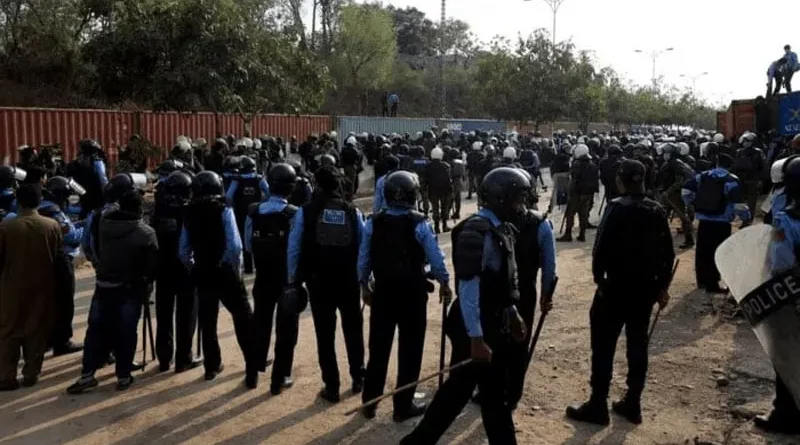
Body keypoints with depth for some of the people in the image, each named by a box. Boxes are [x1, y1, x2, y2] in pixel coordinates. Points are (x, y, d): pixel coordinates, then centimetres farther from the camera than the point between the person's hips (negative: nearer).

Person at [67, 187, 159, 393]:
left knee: (97, 329, 10)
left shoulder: (103, 224, -3)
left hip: (104, 285, 3)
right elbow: (152, 264, -11)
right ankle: (123, 376, 10)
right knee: (126, 332, 4)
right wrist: (146, 283, 6)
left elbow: (96, 251, 9)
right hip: (131, 288, -3)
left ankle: (87, 375, 10)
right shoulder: (146, 232, -15)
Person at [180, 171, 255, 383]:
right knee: (243, 317, 9)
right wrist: (235, 269, -6)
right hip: (224, 272, -4)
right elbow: (234, 246, -20)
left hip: (202, 274, 4)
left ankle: (212, 366, 19)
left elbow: (183, 250, 4)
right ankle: (252, 362, 14)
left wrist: (194, 270, 16)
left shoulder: (190, 214, 2)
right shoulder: (224, 211, -12)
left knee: (207, 321, 13)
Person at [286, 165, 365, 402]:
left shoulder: (305, 211, -6)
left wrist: (293, 279, 4)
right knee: (353, 329, 19)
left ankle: (331, 387, 13)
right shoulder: (353, 211, -3)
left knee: (325, 334, 8)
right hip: (348, 280, 1)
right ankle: (358, 378, 29)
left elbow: (294, 248, -5)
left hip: (318, 281, -1)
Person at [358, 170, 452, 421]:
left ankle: (369, 403, 23)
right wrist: (444, 283, 6)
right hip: (412, 294, -3)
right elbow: (436, 259, -10)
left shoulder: (374, 223, -4)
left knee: (378, 349, 14)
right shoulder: (420, 225, -13)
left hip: (383, 292, 3)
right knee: (409, 350, 8)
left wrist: (364, 285, 16)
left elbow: (363, 259, 2)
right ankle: (403, 406, 16)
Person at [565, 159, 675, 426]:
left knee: (603, 346, 2)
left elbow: (601, 248, -18)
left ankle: (598, 406, 6)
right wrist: (662, 286, 15)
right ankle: (632, 404, 21)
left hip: (616, 287, -6)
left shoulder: (617, 208, -13)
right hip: (646, 289, 6)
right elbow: (668, 254, 7)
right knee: (638, 344, 13)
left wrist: (599, 277, -2)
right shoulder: (657, 211, 5)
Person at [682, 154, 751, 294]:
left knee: (702, 252, 15)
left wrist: (691, 203, 19)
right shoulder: (731, 181, -10)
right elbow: (738, 203, -17)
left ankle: (702, 281, 27)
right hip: (721, 223, -5)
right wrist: (746, 217, -2)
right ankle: (712, 285, 3)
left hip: (703, 220, 5)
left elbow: (686, 189, 7)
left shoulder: (703, 176, 5)